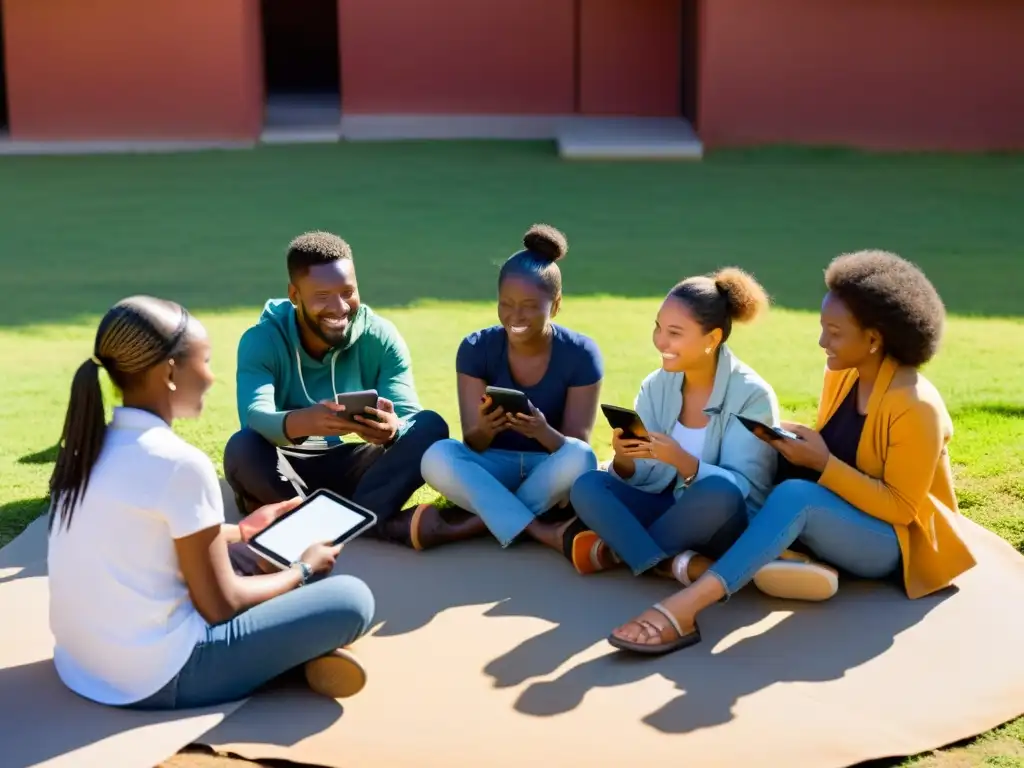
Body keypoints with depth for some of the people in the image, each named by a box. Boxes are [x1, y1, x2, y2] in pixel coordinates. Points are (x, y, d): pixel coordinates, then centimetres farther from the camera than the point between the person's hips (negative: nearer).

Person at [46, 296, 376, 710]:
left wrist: (241, 531, 31)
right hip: (159, 677, -8)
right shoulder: (181, 464, -20)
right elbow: (220, 606, -13)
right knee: (352, 598, -6)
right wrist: (304, 569, 4)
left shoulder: (88, 448, 4)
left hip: (81, 663, 9)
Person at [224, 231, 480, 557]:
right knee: (242, 448, -35)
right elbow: (255, 417, -32)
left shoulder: (381, 337, -9)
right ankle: (390, 524, -37)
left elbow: (409, 416, -20)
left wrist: (392, 429, -46)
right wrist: (303, 422, -55)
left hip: (349, 467, 2)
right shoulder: (261, 341, -14)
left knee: (430, 427, -22)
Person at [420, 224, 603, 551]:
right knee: (438, 456, -31)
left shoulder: (580, 354, -12)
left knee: (580, 459, -36)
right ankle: (542, 532, -30)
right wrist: (484, 430, -35)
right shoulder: (476, 348, -9)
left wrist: (543, 432, -36)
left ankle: (478, 522, -21)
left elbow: (578, 447, -14)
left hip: (549, 475, -1)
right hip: (493, 469, 1)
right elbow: (473, 444, -11)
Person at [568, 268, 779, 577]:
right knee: (587, 486, -17)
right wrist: (624, 460, -23)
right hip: (668, 510, 4)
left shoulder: (752, 395, -13)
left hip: (725, 527, -4)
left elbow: (747, 490, -20)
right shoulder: (655, 386, 2)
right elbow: (647, 481, 0)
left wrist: (680, 460, -34)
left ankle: (617, 549, -17)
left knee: (719, 489, -37)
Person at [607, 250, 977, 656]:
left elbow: (900, 508, -20)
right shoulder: (841, 374, 1)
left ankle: (687, 605, -50)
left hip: (893, 543, -9)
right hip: (843, 519, 9)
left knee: (796, 495, -36)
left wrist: (822, 463, -27)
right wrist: (796, 438, -8)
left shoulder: (915, 406, -22)